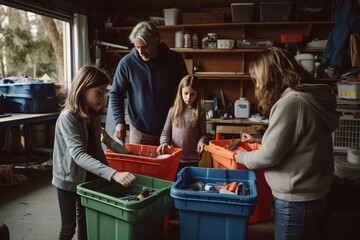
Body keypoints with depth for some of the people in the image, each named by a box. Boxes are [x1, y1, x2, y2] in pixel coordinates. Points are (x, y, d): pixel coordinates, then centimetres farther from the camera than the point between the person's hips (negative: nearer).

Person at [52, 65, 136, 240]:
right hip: (69, 180, -7)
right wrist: (113, 174, -47)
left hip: (88, 178, 7)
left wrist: (107, 174, 4)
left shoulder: (94, 116, 0)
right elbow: (78, 155, -37)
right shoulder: (67, 118, -25)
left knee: (85, 221, 18)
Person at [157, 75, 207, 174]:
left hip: (192, 159, -1)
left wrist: (201, 142, -18)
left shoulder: (200, 112, 0)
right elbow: (166, 131, 4)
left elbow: (202, 133, 3)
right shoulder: (173, 110, 3)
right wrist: (164, 143, -14)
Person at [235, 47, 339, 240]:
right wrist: (259, 140, 17)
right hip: (310, 194, 9)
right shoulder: (307, 97, 6)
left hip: (295, 200, -9)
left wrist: (240, 156, -2)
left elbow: (269, 156, -19)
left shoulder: (291, 103, -23)